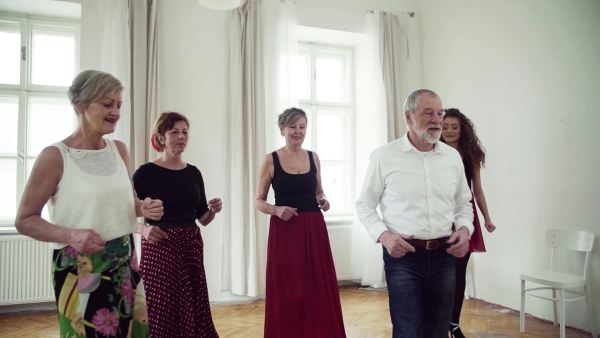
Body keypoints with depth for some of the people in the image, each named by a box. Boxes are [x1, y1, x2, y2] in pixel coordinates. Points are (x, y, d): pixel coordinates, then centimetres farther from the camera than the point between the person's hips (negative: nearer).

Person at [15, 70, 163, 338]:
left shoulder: (120, 150, 4)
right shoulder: (55, 156, -12)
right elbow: (24, 220, -7)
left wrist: (144, 208, -6)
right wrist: (72, 235, -23)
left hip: (124, 262, 5)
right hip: (79, 269, -5)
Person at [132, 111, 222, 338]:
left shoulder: (193, 173, 8)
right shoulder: (146, 172, -5)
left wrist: (213, 211, -7)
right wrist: (143, 229, -22)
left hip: (191, 246, 5)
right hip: (158, 248, -4)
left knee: (193, 311, 11)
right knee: (160, 312, 2)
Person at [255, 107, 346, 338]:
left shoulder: (313, 158, 8)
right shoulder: (271, 160, -3)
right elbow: (258, 201, 1)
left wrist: (323, 201, -2)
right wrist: (276, 210, -18)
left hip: (314, 229, 3)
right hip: (284, 231, -3)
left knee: (319, 289, 5)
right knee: (287, 292, 1)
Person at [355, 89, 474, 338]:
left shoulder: (453, 156, 6)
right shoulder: (384, 156, -6)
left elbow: (463, 204, 16)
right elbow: (364, 205, 0)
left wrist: (464, 229, -4)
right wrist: (383, 235, -15)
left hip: (443, 255, 4)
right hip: (402, 255, -4)